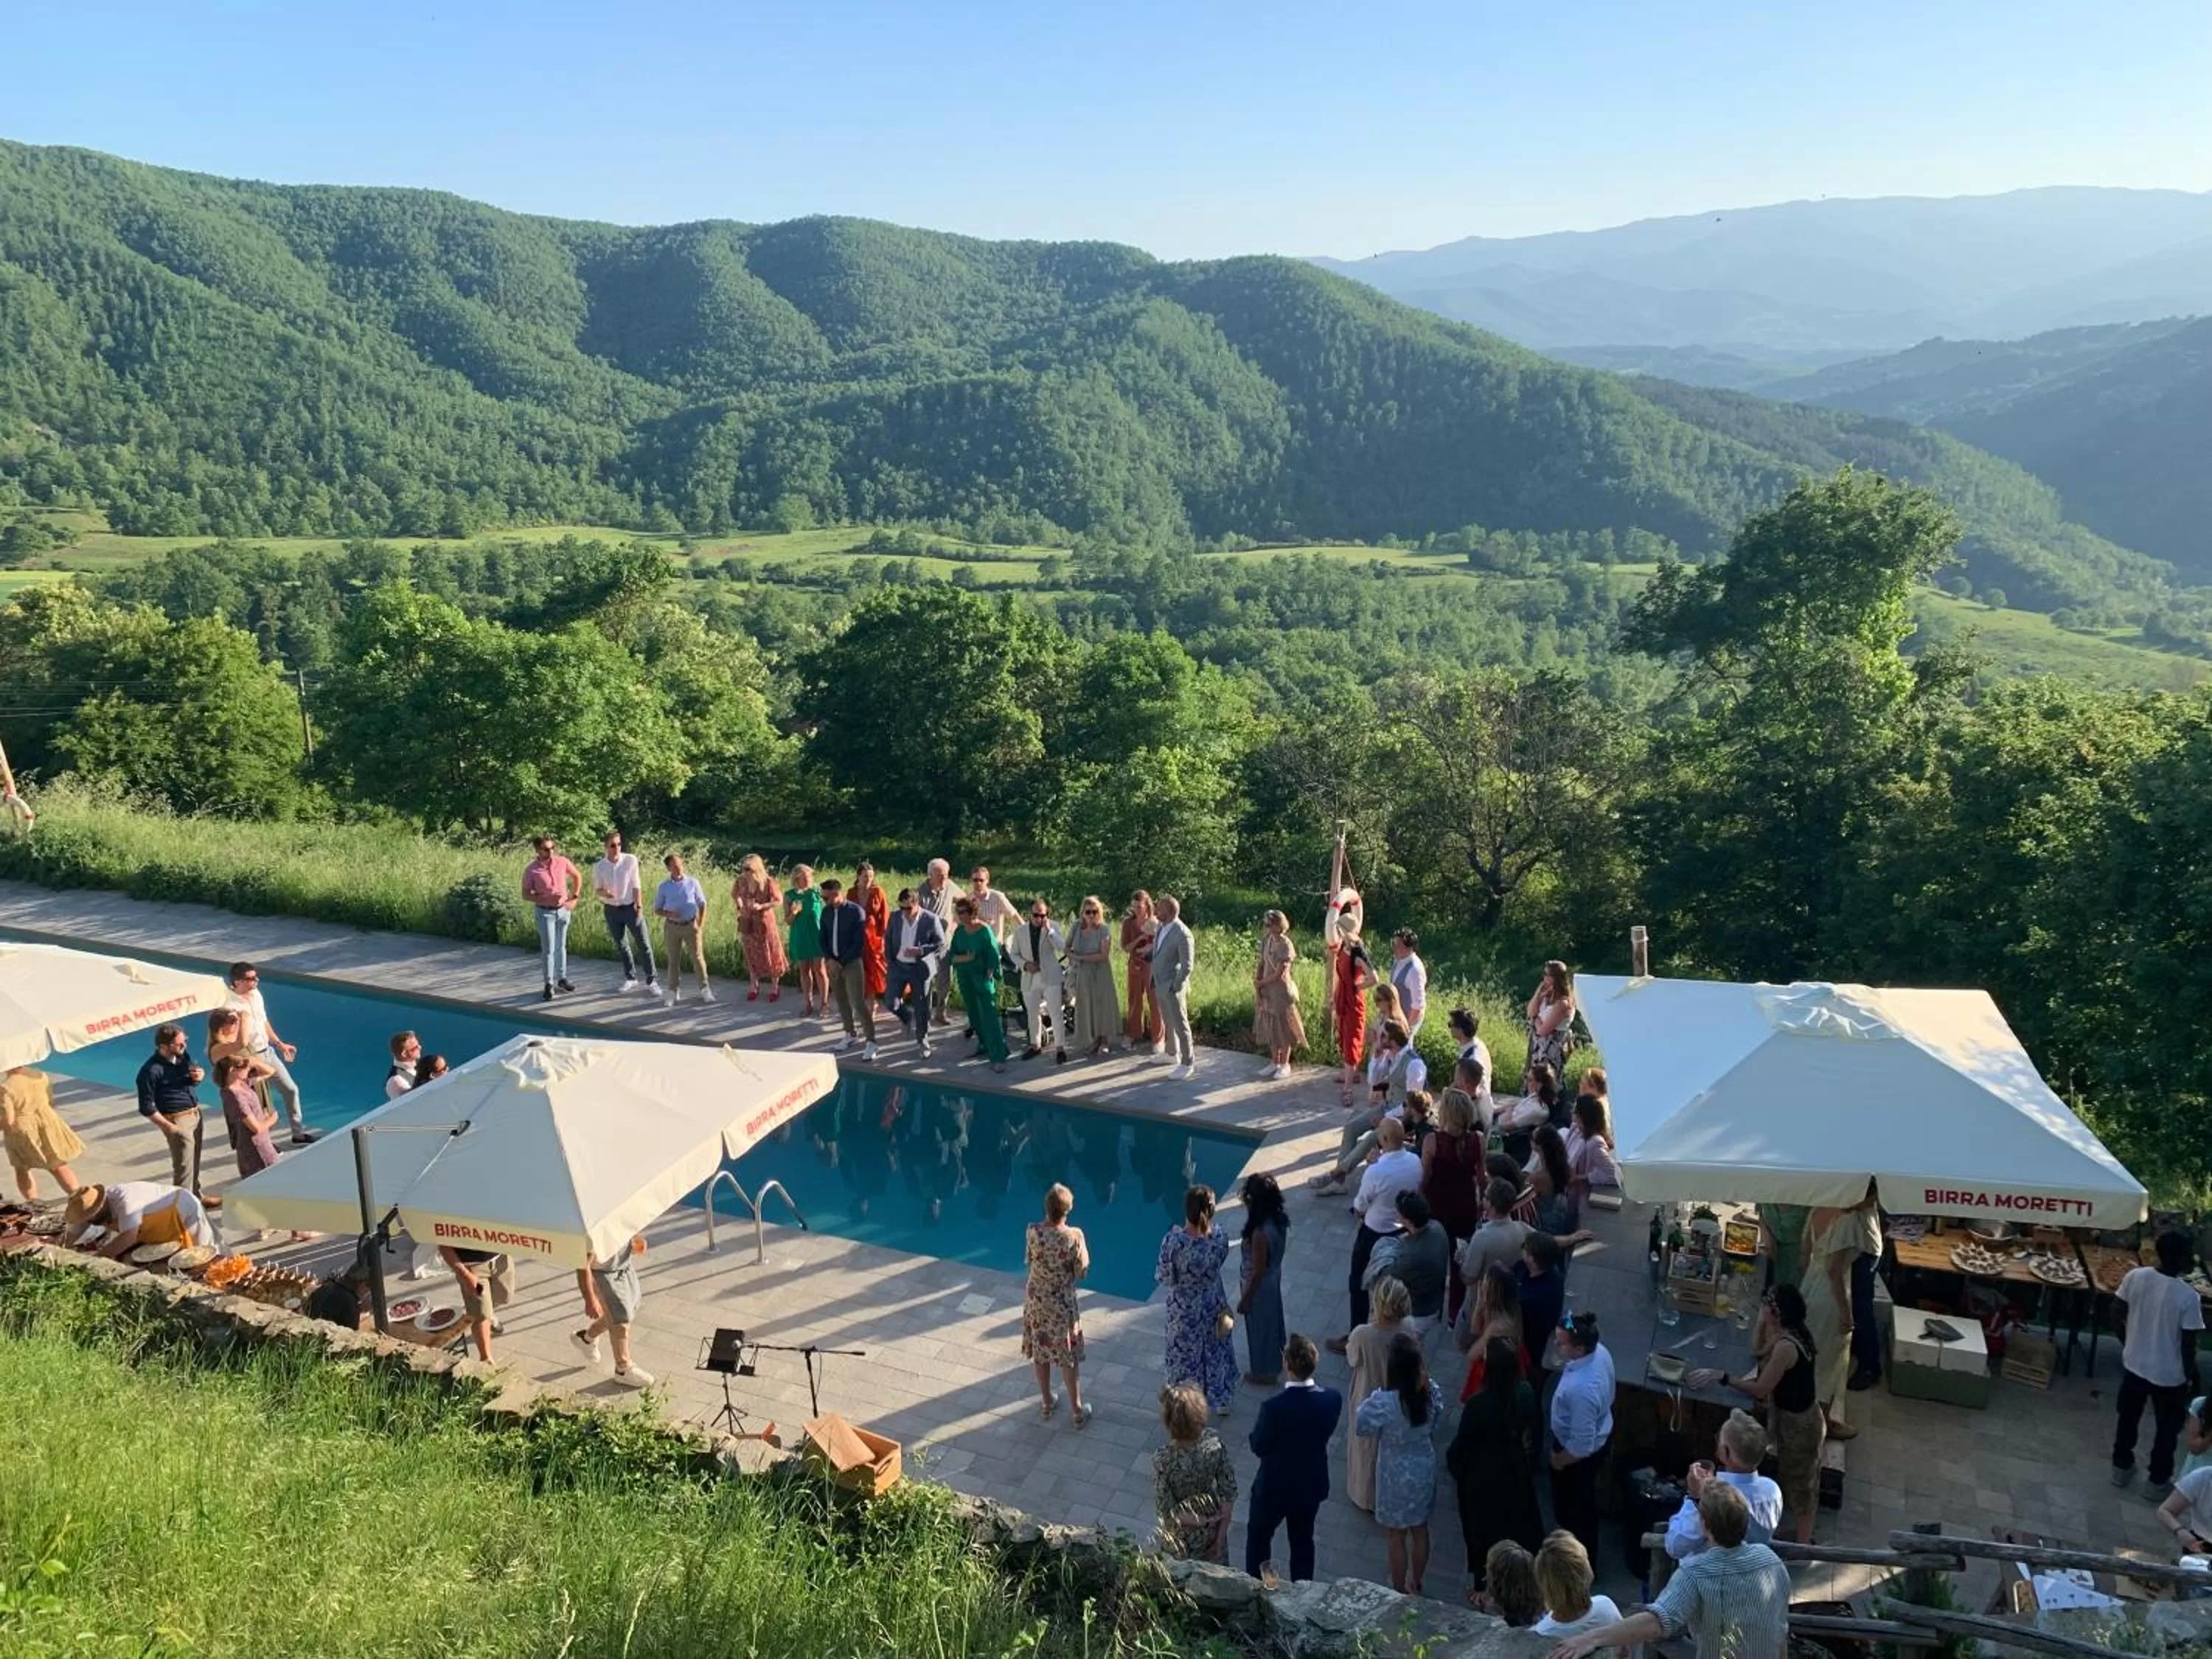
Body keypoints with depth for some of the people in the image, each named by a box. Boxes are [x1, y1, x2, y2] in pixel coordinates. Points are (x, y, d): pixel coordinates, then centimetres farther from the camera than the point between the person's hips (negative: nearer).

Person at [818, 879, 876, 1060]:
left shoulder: (856, 912, -13)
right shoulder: (826, 912, 4)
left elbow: (859, 943, -14)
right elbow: (823, 939, 8)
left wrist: (842, 962, -14)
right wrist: (830, 960, -7)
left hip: (852, 962, -6)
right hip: (832, 962, 6)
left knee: (858, 1002, -10)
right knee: (842, 1001, 12)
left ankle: (870, 1041, -6)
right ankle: (851, 1034, 26)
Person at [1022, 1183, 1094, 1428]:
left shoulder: (1034, 1231, -18)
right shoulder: (1074, 1236, -25)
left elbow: (1029, 1259, 0)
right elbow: (1081, 1271, -13)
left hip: (1036, 1301, 2)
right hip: (1062, 1304, -2)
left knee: (1040, 1353, 21)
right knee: (1068, 1358, 14)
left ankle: (1047, 1404, 37)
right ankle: (1077, 1411, 25)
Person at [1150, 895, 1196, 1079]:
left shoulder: (1182, 934, -21)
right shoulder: (1162, 927, 4)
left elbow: (1187, 965, -21)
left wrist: (1175, 987, -18)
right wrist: (1154, 981, 10)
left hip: (1173, 987, -8)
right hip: (1159, 985, 8)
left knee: (1180, 1025, 1)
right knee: (1168, 1022, 21)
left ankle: (1188, 1063, 10)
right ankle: (1174, 1053, 36)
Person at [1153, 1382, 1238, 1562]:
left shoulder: (1163, 1460, -34)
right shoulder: (1213, 1441, -23)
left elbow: (1167, 1510, -24)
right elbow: (1229, 1491, -14)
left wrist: (1203, 1521, -10)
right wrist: (1222, 1533, -4)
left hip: (1181, 1539, -3)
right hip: (1212, 1531, 3)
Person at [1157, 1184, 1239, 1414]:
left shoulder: (1173, 1241, -32)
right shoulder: (1219, 1236, -21)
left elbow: (1165, 1278, -19)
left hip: (1184, 1309, -3)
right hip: (1213, 1304, 3)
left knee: (1185, 1355, 21)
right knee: (1216, 1351, 26)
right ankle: (1222, 1402, 45)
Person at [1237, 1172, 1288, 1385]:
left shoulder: (1260, 1233, -39)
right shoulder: (1280, 1218, -15)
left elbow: (1258, 1271, -26)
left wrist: (1245, 1299, -14)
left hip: (1260, 1285, -7)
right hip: (1274, 1277, 8)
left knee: (1259, 1326, 17)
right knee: (1272, 1319, 30)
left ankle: (1264, 1373, 38)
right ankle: (1277, 1358, 54)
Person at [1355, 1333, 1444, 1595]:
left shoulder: (1385, 1402, -31)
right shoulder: (1431, 1391, -16)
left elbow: (1361, 1428, -15)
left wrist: (1379, 1392, -13)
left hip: (1397, 1477, -5)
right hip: (1425, 1470, 5)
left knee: (1396, 1536, 16)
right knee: (1420, 1531, 23)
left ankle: (1399, 1592, 32)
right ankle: (1416, 1585, 41)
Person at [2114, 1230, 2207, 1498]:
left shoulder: (2135, 1277, -12)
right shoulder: (2188, 1295, -25)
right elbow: (2188, 1343, -18)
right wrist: (2190, 1376, -2)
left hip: (2134, 1364, 4)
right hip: (2170, 1374, -4)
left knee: (2128, 1419, 23)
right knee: (2167, 1429, 18)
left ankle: (2121, 1468, 37)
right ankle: (2158, 1482, 30)